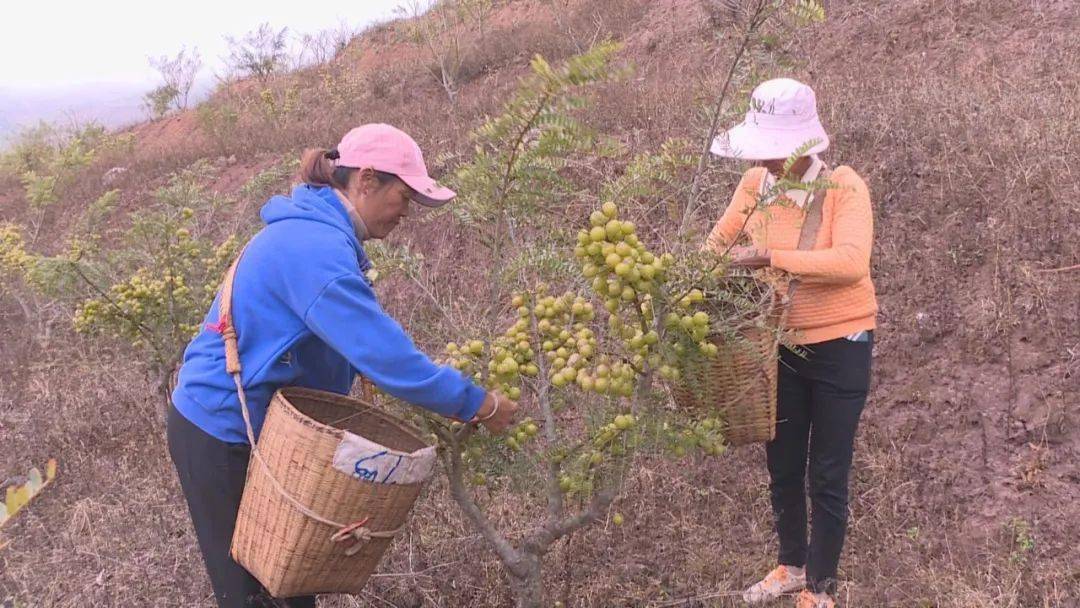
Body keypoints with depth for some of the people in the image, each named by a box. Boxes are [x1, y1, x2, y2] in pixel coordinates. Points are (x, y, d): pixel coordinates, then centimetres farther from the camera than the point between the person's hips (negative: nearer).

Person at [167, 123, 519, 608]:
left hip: (243, 422, 9)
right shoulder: (315, 249, -27)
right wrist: (478, 405, -20)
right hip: (222, 435, -9)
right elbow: (383, 353, -30)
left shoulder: (315, 233, 6)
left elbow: (361, 344, 11)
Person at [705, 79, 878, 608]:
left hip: (840, 346, -5)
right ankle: (792, 565, 42)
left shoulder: (843, 187, -19)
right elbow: (720, 239, 9)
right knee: (782, 466, 18)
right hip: (780, 344, 5)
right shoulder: (756, 183, -5)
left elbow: (852, 261, -34)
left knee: (827, 476, 6)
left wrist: (770, 257, -38)